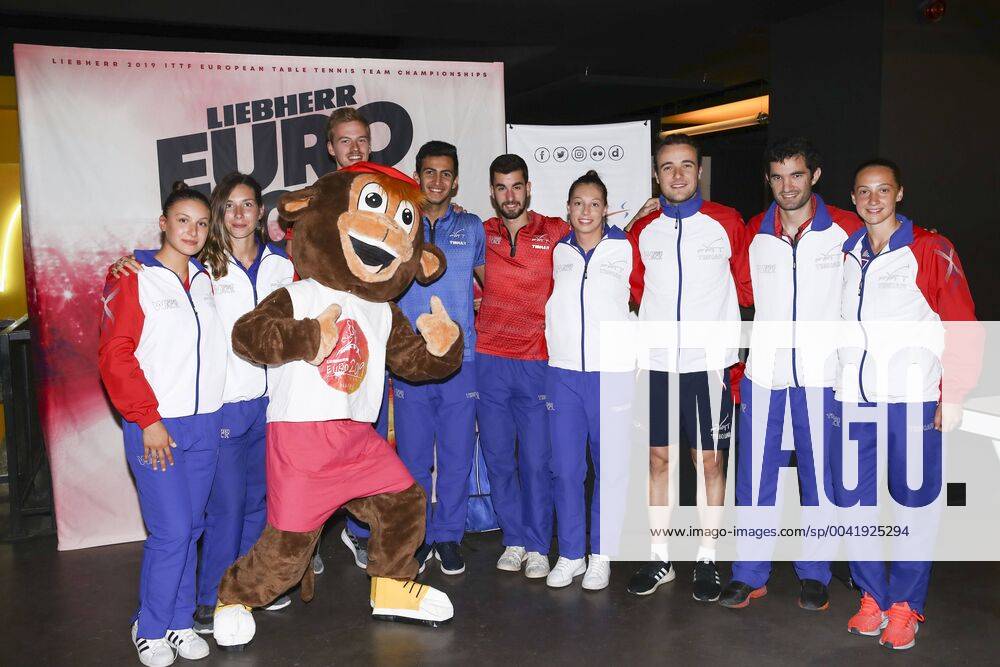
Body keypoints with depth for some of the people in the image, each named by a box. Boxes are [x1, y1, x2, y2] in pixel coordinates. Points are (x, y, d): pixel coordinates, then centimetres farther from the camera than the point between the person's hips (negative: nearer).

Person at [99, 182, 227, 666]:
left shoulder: (206, 280, 11)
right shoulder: (133, 279, -5)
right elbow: (115, 355, -8)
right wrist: (147, 419, -12)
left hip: (205, 424, 5)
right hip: (156, 426, -5)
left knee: (191, 529, 11)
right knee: (170, 531, -5)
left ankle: (179, 622, 25)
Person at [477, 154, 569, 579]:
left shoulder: (555, 233, 1)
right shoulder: (479, 235, 7)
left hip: (536, 363, -2)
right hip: (489, 361, 2)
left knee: (536, 459, 0)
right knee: (498, 457, 8)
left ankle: (538, 547, 14)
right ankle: (513, 540, 22)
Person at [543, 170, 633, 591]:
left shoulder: (623, 249, 3)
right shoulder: (557, 252, 9)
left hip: (610, 372, -2)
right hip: (562, 371, 2)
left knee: (609, 467, 2)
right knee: (566, 468, 3)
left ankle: (600, 555, 15)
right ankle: (570, 554, 16)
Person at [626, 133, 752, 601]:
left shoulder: (727, 223, 1)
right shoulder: (642, 230, 8)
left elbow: (746, 286, 9)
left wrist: (716, 318, 4)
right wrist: (657, 324, 8)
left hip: (710, 362, -2)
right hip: (657, 363, 2)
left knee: (709, 460, 4)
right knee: (658, 459, 8)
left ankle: (707, 559, 18)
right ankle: (660, 558, 20)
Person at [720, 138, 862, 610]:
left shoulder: (847, 230, -1)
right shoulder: (753, 234, 6)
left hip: (821, 376, -2)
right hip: (763, 374, 2)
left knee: (819, 476, 8)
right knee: (752, 476, 5)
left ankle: (814, 575, 24)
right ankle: (749, 575, 18)